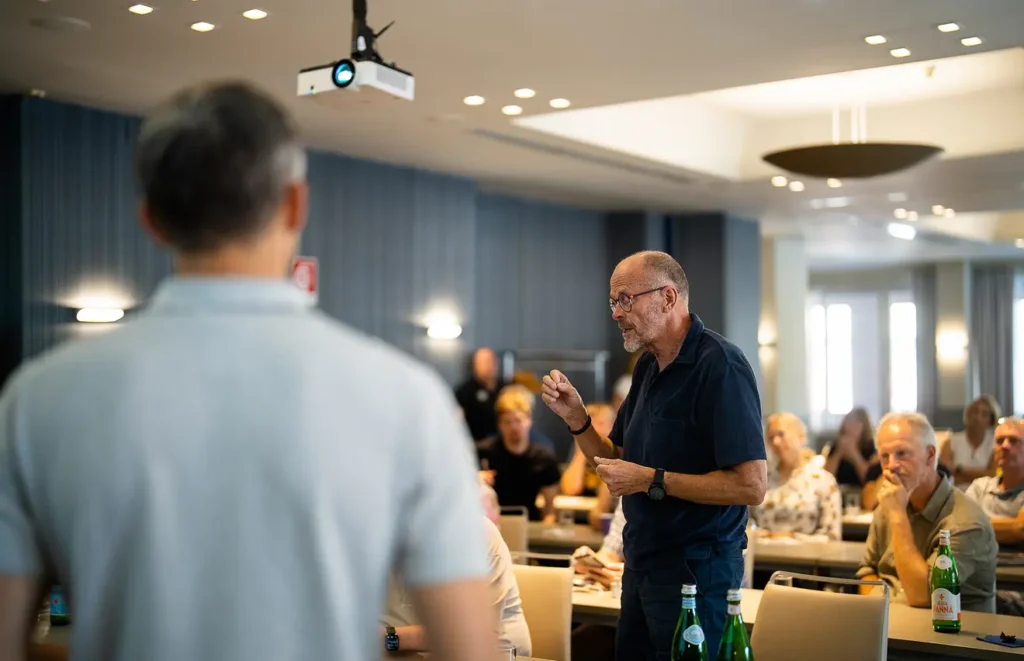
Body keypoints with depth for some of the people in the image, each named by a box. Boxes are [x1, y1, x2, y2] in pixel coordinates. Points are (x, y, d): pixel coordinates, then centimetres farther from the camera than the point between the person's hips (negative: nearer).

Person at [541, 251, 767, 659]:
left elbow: (752, 486, -24)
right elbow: (616, 461, 16)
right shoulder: (648, 365, 9)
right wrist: (575, 417, -1)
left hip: (696, 568, -8)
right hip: (642, 561, 8)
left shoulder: (720, 365, -18)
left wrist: (651, 481, -21)